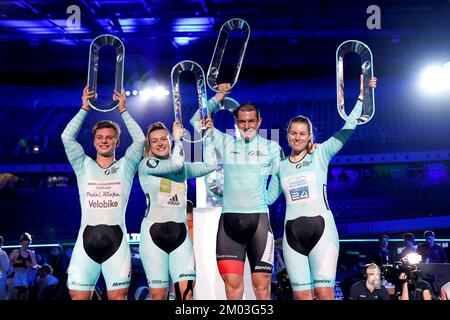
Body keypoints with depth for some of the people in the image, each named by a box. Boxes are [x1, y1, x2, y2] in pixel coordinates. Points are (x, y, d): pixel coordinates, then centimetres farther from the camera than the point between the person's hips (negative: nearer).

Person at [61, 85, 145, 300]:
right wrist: (85, 108, 5)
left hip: (116, 239, -1)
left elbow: (140, 140, -1)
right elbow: (67, 137, 4)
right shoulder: (84, 166, 13)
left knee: (118, 296, -1)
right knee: (79, 296, -2)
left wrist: (123, 110, 3)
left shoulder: (125, 167, 11)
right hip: (87, 239, 1)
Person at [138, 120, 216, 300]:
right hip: (154, 233, -3)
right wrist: (178, 138, 0)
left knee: (186, 292, -11)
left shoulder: (183, 168, 17)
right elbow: (176, 163, -13)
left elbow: (210, 165, 11)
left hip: (180, 233, 4)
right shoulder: (146, 164, 1)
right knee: (158, 295, -3)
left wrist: (207, 136, 10)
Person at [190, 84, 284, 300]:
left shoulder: (271, 148, 12)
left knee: (261, 283, -4)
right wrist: (219, 96, 12)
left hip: (259, 218, -1)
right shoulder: (225, 143, 14)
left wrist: (266, 198, 4)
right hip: (229, 218, 1)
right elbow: (197, 121, 16)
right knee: (232, 283, -5)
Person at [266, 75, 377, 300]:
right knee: (302, 295, -1)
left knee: (324, 293, -11)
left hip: (321, 228, -3)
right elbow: (268, 197, 21)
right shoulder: (280, 166, 16)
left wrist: (361, 97, 1)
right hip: (293, 233, 3)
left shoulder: (320, 155, 7)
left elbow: (346, 131, 3)